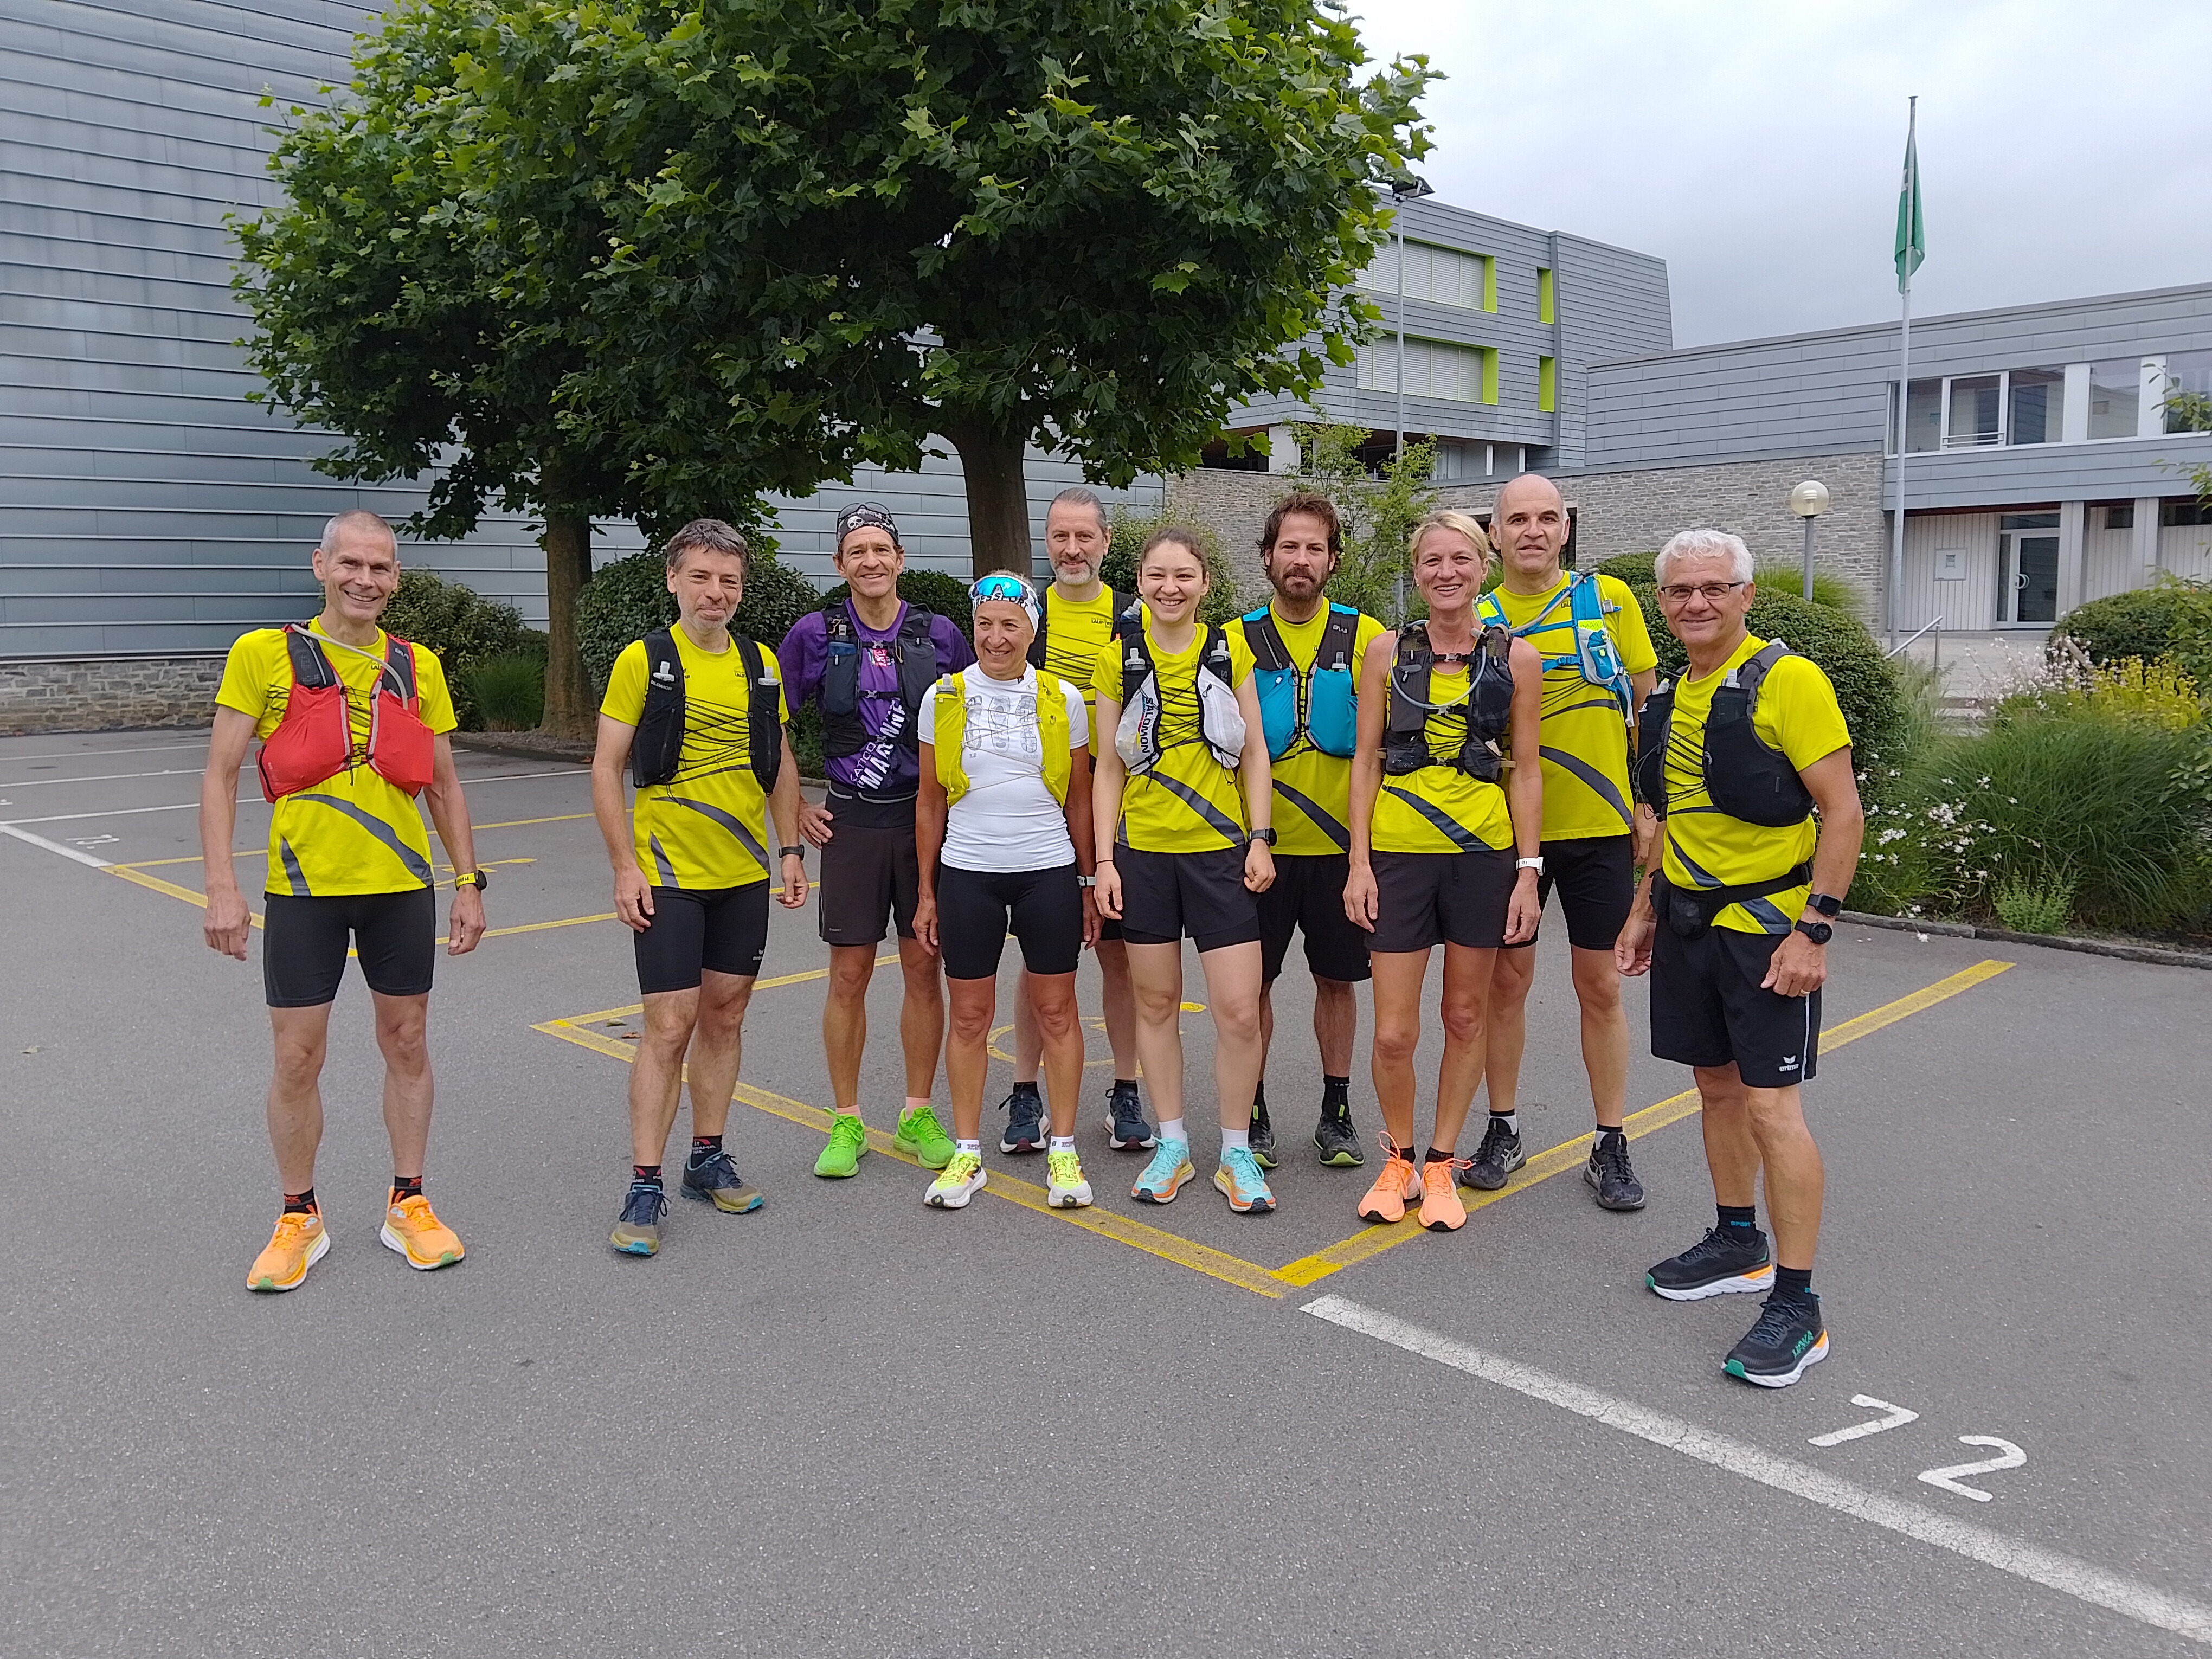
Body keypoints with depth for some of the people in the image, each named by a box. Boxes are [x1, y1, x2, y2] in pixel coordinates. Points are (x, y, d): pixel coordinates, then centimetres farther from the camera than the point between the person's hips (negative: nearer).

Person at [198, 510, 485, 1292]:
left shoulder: (418, 667, 5)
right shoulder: (264, 656, -3)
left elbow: (444, 787, 11)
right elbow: (220, 775, -3)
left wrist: (470, 884, 7)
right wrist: (222, 889, -11)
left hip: (402, 887, 3)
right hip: (303, 888, -2)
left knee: (407, 1045, 10)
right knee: (297, 1059, 4)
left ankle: (407, 1205, 25)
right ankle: (299, 1219, 23)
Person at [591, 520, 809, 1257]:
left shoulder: (761, 665, 8)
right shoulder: (643, 661, -6)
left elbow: (781, 763, 16)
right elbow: (605, 769, -6)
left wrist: (790, 848, 9)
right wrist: (624, 867, -12)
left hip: (745, 875, 5)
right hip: (668, 876, -5)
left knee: (725, 1016, 11)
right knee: (669, 1026, -6)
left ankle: (708, 1158, 25)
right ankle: (645, 1187, 3)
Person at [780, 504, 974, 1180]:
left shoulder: (939, 634, 2)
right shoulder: (816, 634, -1)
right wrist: (793, 807, 2)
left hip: (928, 818, 1)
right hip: (851, 821, -1)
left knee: (924, 968, 6)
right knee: (849, 973, 3)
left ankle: (917, 1115, 20)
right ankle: (846, 1122, 16)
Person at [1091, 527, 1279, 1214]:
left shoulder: (1229, 649, 4)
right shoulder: (1118, 661, 3)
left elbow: (1253, 752, 6)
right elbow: (1110, 767, 5)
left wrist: (1260, 839, -3)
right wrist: (1105, 859, 0)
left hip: (1220, 849, -1)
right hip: (1143, 850, 1)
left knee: (1239, 1010, -4)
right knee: (1156, 1001, 9)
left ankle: (1236, 1154, 13)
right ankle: (1172, 1145, 23)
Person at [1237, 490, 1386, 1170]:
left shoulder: (1365, 636, 1)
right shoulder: (1237, 640, 2)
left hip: (1341, 842, 0)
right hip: (1259, 842, 0)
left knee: (1337, 979, 10)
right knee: (1254, 981, 5)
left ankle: (1336, 1111, 24)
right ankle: (1254, 1114, 19)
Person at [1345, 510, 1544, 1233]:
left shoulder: (1516, 658, 2)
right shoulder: (1388, 651, 2)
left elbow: (1525, 771, 4)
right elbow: (1366, 759, 4)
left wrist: (1529, 871, -1)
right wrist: (1359, 861, -2)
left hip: (1483, 854, 1)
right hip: (1399, 854, 0)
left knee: (1466, 1016, 10)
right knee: (1393, 1033, -1)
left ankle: (1442, 1163, 26)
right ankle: (1399, 1159, 23)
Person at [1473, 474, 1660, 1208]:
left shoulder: (1608, 597, 0)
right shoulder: (1477, 619, 2)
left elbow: (1647, 700, 5)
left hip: (1600, 824, -1)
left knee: (1601, 986, 6)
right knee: (1507, 978, 8)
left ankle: (1611, 1147, 18)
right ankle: (1503, 1131, 23)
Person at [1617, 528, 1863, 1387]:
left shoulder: (1787, 681, -13)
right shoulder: (1671, 697, 11)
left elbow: (1843, 812, -14)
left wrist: (1814, 929, -18)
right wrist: (1646, 909, 19)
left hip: (1767, 924, -7)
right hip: (1688, 922, 7)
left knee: (1771, 1104, -7)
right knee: (1717, 1086, 16)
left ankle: (1797, 1305, 2)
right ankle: (1738, 1244, 33)